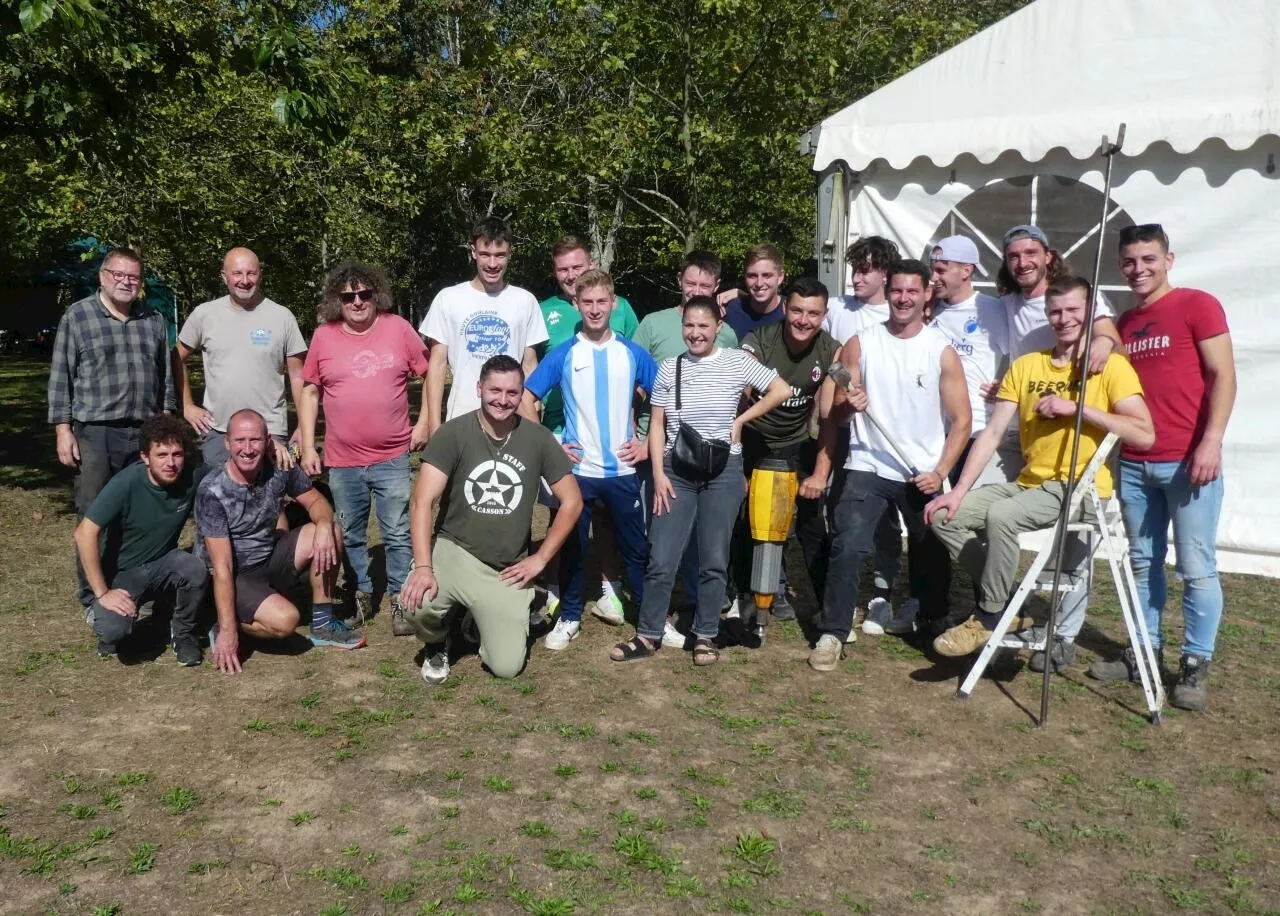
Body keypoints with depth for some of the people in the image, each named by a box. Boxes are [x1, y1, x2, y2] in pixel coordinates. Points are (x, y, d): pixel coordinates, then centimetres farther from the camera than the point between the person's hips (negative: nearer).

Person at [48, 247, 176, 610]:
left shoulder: (154, 320, 11)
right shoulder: (76, 316, 1)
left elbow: (165, 378, 15)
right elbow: (60, 378, 0)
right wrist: (63, 430, -6)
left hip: (145, 434, 3)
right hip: (94, 434, -3)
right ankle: (94, 599, 11)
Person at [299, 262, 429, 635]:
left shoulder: (398, 328, -2)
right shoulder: (323, 336, 0)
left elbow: (429, 375, 7)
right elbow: (310, 392, 6)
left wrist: (424, 422, 0)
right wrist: (308, 446, 2)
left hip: (393, 457, -1)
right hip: (342, 461, 2)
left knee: (399, 535, 2)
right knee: (350, 536, 13)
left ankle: (400, 600, 14)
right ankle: (360, 596, 29)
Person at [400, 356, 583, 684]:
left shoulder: (538, 438, -3)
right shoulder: (453, 434, -11)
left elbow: (572, 502, 4)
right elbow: (422, 501, -18)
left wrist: (540, 558, -2)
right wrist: (423, 567, -30)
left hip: (507, 570, 2)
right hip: (454, 552, -2)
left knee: (507, 667, -6)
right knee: (415, 604, -33)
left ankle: (482, 620, 30)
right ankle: (437, 644, 7)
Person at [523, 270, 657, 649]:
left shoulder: (632, 354, 2)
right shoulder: (562, 354, -2)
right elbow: (527, 398, 1)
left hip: (622, 469, 1)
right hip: (576, 468, -1)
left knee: (637, 547, 9)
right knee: (572, 547, 9)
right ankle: (569, 617, 24)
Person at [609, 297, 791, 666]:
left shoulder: (737, 362, 0)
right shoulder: (669, 367, 5)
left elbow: (781, 390, -1)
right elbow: (657, 425, 5)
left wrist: (740, 421, -3)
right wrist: (658, 472, -4)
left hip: (723, 470, -1)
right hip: (676, 470, 1)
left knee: (714, 559, 6)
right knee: (661, 559, 0)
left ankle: (705, 636, 19)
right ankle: (648, 635, 13)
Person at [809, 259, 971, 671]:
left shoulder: (942, 351, -2)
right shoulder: (860, 343, 0)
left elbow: (961, 421, -2)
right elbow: (835, 415, 1)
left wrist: (940, 472, -13)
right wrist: (848, 405, -23)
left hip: (923, 474, 1)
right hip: (868, 467, 0)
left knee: (931, 557, 13)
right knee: (847, 548, -14)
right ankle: (832, 634, -5)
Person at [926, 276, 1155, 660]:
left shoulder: (1111, 366, -3)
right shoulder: (1025, 366, 11)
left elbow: (1144, 435, -14)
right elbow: (991, 433, 5)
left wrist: (1076, 407, -19)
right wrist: (960, 490, -5)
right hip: (1029, 484, 6)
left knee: (1000, 515, -32)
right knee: (945, 514, -8)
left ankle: (990, 618, -12)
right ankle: (1009, 603, 3)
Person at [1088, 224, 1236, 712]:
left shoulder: (1197, 305, -3)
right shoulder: (1123, 323, 15)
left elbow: (1223, 376, -8)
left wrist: (1211, 442, -17)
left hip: (1189, 461, -6)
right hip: (1134, 463, 6)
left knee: (1196, 568, 0)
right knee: (1143, 563, 12)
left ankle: (1195, 664, 9)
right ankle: (1146, 650, 22)